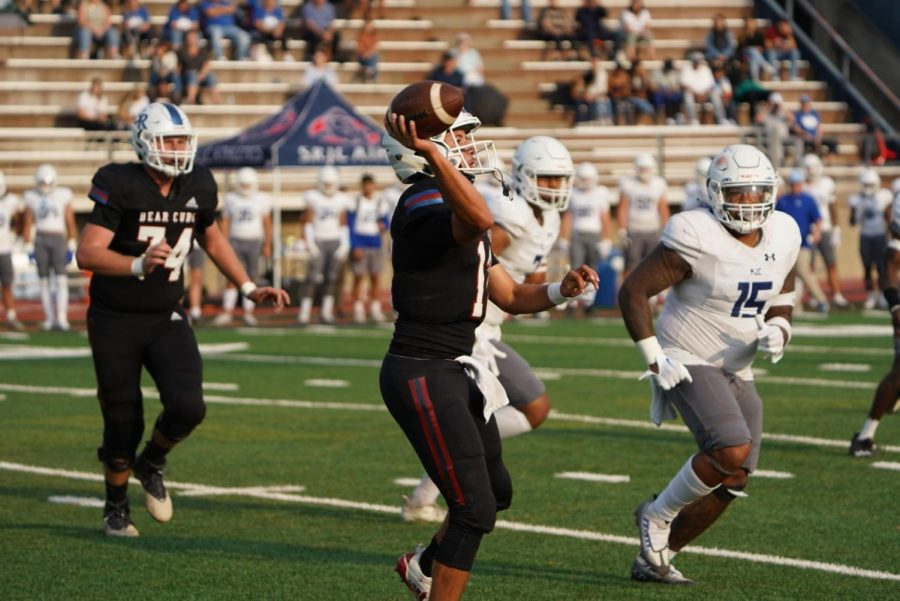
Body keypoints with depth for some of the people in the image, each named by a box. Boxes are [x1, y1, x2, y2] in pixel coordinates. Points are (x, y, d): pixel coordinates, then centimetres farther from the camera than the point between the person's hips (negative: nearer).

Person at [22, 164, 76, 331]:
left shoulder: (63, 196, 4)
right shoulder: (32, 198, 5)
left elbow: (70, 223, 6)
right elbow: (27, 225, 8)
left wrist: (71, 246, 0)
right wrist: (28, 247, 2)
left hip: (59, 239, -1)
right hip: (40, 240, 1)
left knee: (61, 278, -12)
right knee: (44, 280, 2)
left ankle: (61, 318, -18)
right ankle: (50, 318, 8)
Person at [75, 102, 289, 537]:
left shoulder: (197, 187, -1)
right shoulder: (122, 186, -17)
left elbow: (211, 239, 20)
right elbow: (87, 253, -23)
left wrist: (249, 288, 16)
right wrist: (138, 265, -39)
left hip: (166, 319, 4)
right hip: (115, 321, -4)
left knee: (188, 407, -17)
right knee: (124, 423, 2)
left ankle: (151, 464, 16)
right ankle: (116, 506, 29)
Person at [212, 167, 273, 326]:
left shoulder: (262, 199, 4)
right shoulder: (230, 199, 5)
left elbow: (267, 224, 7)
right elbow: (224, 223, 7)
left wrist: (267, 245, 3)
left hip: (254, 242, 0)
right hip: (236, 241, 0)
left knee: (251, 279, 2)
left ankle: (248, 313, 9)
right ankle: (226, 312, -8)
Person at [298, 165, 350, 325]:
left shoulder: (341, 200, 8)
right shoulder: (313, 198, -1)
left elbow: (343, 225, 11)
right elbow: (308, 222, -1)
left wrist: (344, 245, 3)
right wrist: (310, 243, -9)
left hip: (335, 242, 4)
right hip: (319, 241, -4)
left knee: (331, 278, 3)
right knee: (313, 277, -11)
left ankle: (326, 312, 9)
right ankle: (304, 313, -11)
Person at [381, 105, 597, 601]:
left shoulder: (452, 209, 16)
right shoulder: (424, 207, -17)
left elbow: (509, 296, 19)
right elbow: (480, 220, -42)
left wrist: (560, 291, 2)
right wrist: (431, 153, -42)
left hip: (453, 372, 10)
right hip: (421, 375, -10)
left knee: (496, 491, 25)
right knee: (475, 508, -11)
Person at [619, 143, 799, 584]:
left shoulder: (782, 237, 2)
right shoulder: (697, 238, -18)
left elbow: (780, 305, 16)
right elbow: (633, 291, -16)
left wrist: (776, 333, -7)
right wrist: (656, 361, -19)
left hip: (736, 373, 8)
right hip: (688, 364, -7)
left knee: (732, 482, 5)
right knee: (732, 451, -27)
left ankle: (654, 557, 22)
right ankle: (658, 514, -2)